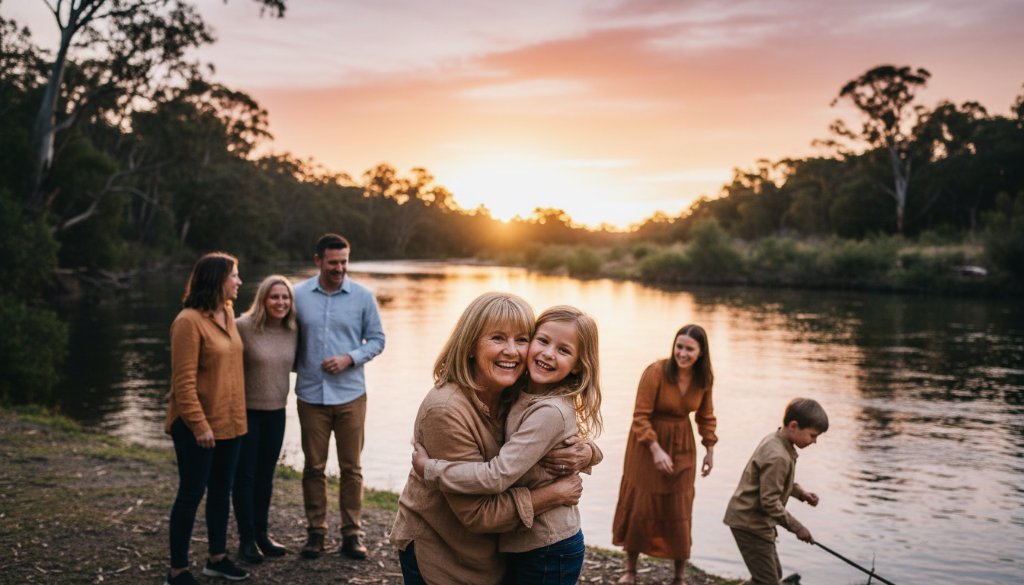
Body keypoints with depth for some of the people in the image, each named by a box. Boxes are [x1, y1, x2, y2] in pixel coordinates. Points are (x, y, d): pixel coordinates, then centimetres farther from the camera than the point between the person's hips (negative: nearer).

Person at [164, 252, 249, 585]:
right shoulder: (189, 321, -17)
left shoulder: (227, 314, 9)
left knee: (221, 490, 16)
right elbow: (183, 380, -20)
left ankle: (218, 557, 31)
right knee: (191, 494, 1)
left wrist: (237, 414, 14)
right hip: (199, 427, -8)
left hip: (229, 422, 8)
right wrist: (199, 425, -22)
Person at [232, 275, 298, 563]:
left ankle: (262, 533, 28)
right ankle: (246, 539, 18)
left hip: (276, 412, 5)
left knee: (266, 475, 15)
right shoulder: (243, 327, -17)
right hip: (246, 410, -5)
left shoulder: (292, 331, 0)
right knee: (245, 475, 5)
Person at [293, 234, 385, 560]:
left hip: (350, 394, 0)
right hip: (311, 394, 1)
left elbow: (377, 339, 3)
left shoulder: (363, 297, -1)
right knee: (313, 466, 8)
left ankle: (352, 532, 16)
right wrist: (294, 366, -2)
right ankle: (316, 531, 20)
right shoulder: (299, 295, 1)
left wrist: (350, 358, -11)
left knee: (351, 467, 6)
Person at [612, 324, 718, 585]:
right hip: (647, 443, -3)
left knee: (679, 508, 7)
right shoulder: (656, 371, -23)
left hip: (682, 446, 3)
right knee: (640, 503, 6)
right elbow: (640, 416, -21)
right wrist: (656, 450, -27)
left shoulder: (704, 378, -8)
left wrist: (710, 450, 9)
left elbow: (706, 415, 8)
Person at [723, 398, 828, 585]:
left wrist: (799, 492, 8)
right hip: (750, 524, -10)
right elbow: (770, 502, -25)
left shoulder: (775, 440, 4)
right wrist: (796, 527, -17)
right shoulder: (778, 457, -27)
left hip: (750, 520, 10)